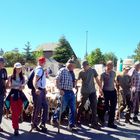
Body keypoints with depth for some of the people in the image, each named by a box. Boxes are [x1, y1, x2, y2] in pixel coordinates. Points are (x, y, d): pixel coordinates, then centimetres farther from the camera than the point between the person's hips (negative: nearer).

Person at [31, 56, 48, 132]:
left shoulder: (41, 69, 16)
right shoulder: (39, 69, -14)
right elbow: (35, 80, -28)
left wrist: (44, 89, 33)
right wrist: (36, 89, -43)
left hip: (41, 90, 10)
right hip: (38, 91, -10)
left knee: (45, 107, 11)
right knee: (37, 108, -1)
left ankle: (42, 124, 20)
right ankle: (34, 124, 14)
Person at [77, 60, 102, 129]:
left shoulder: (93, 70, 2)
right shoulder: (81, 72, -2)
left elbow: (97, 79, 7)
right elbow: (77, 80, 0)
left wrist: (100, 88, 4)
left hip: (92, 91, 2)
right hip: (84, 91, -2)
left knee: (94, 107, -2)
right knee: (81, 105, 10)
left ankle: (94, 123, 4)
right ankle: (78, 118, 32)